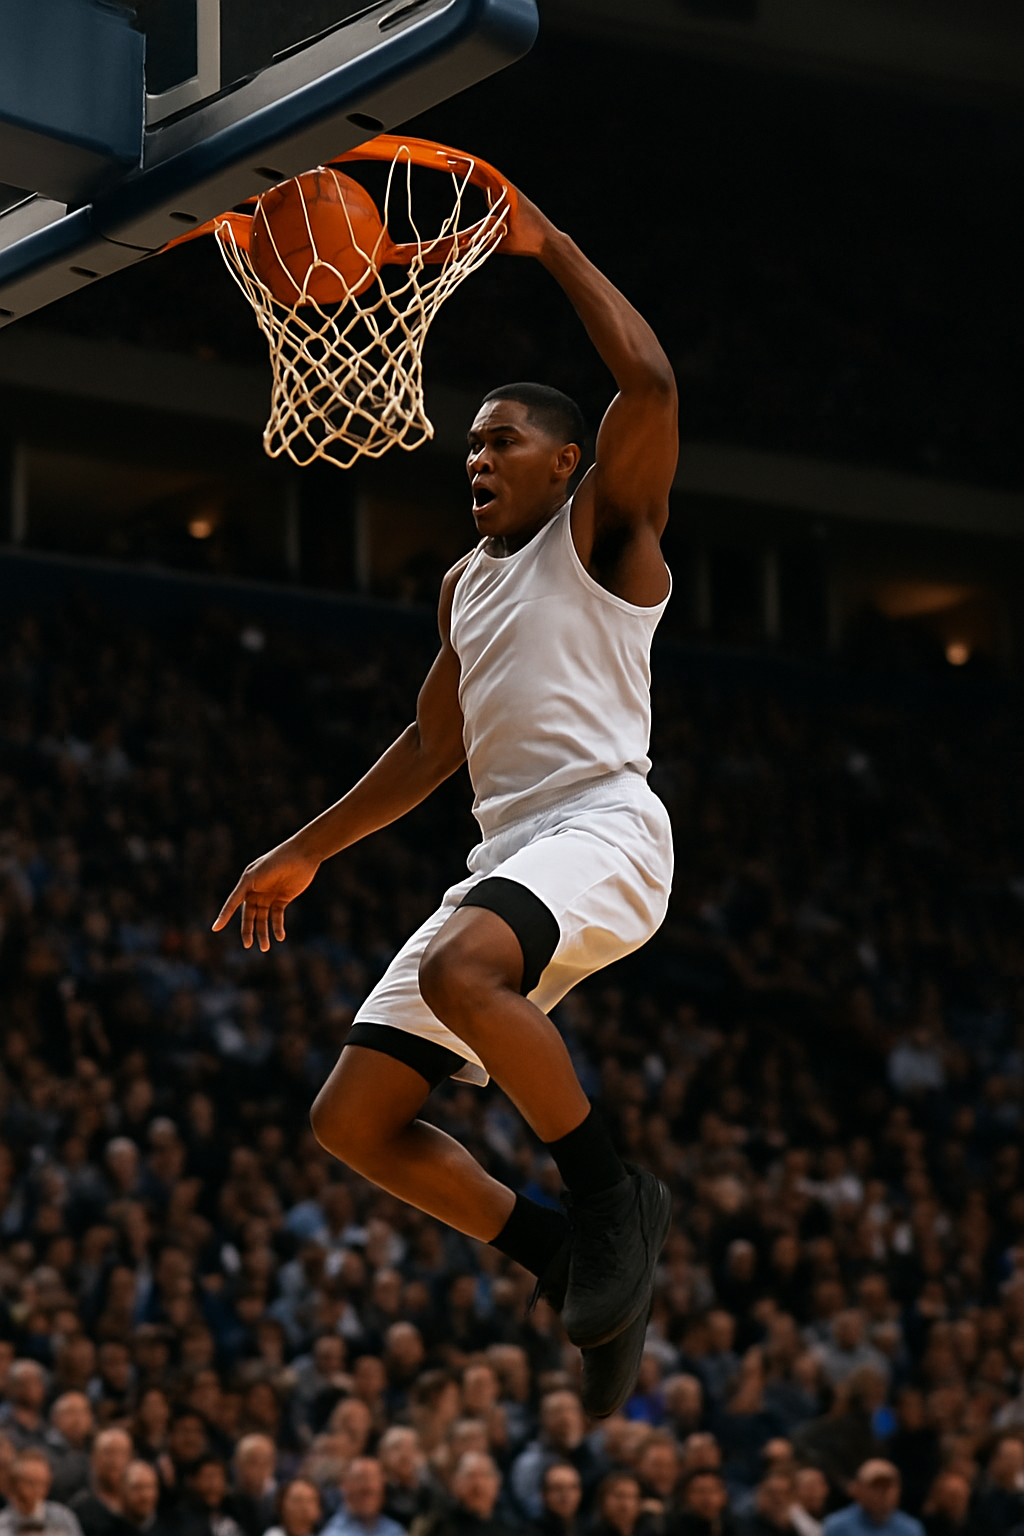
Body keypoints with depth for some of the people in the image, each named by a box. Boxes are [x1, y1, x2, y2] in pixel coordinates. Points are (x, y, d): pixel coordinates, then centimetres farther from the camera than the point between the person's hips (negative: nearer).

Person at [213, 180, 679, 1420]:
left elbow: (648, 379, -16)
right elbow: (434, 744, 32)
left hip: (601, 827, -8)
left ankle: (615, 1199, -22)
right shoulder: (465, 583, 24)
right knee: (351, 1118, -1)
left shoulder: (601, 529, 2)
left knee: (463, 966, -39)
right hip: (505, 851, 8)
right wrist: (305, 852, 30)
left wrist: (548, 246, -8)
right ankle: (579, 1266, 4)